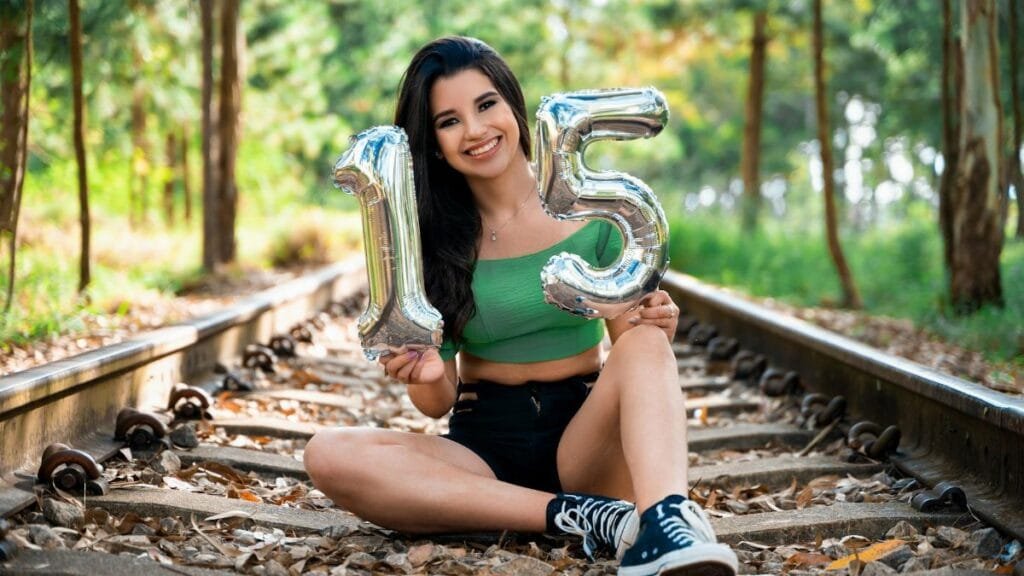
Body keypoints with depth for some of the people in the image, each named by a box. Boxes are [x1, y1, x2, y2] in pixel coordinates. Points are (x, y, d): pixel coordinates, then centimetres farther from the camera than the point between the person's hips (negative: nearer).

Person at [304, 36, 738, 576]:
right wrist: (426, 376, -20)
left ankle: (664, 524, -54)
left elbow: (629, 341, 4)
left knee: (645, 345, -29)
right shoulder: (429, 236, 2)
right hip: (483, 447, 1)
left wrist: (658, 330, -19)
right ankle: (586, 516, -29)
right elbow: (438, 403, 3)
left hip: (583, 436, 0)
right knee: (329, 454, -27)